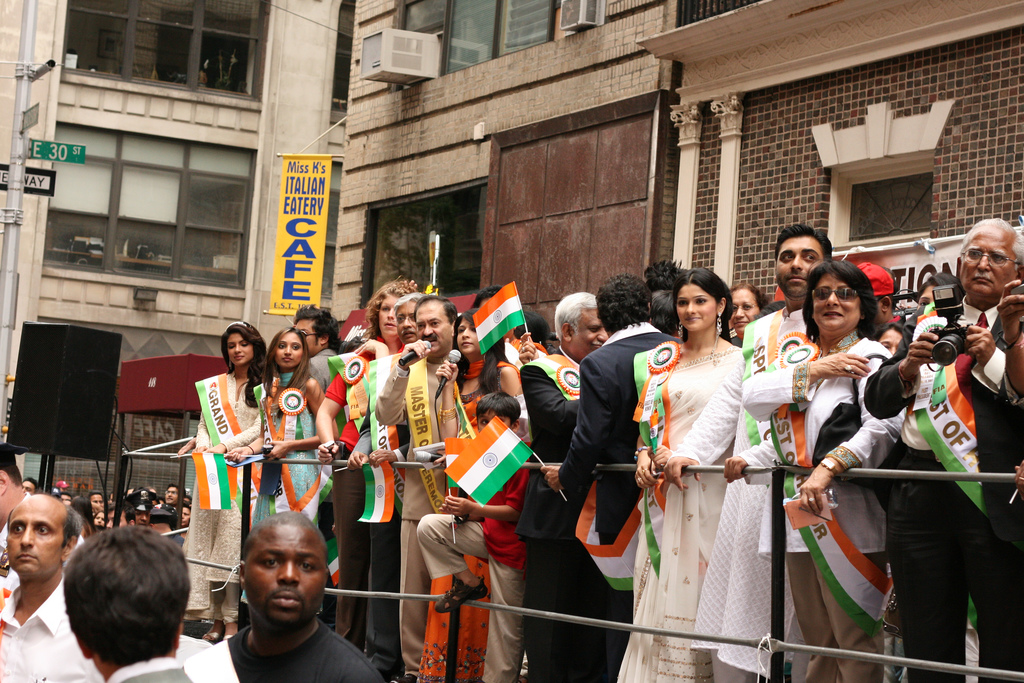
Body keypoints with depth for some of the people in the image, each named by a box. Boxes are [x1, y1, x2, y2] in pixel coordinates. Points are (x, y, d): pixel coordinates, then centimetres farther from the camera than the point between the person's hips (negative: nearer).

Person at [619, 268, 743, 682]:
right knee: (660, 590, 2)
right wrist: (644, 454, -1)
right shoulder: (665, 359, 15)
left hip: (709, 488, -4)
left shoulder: (738, 361, 0)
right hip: (664, 489, 4)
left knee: (697, 587, -4)